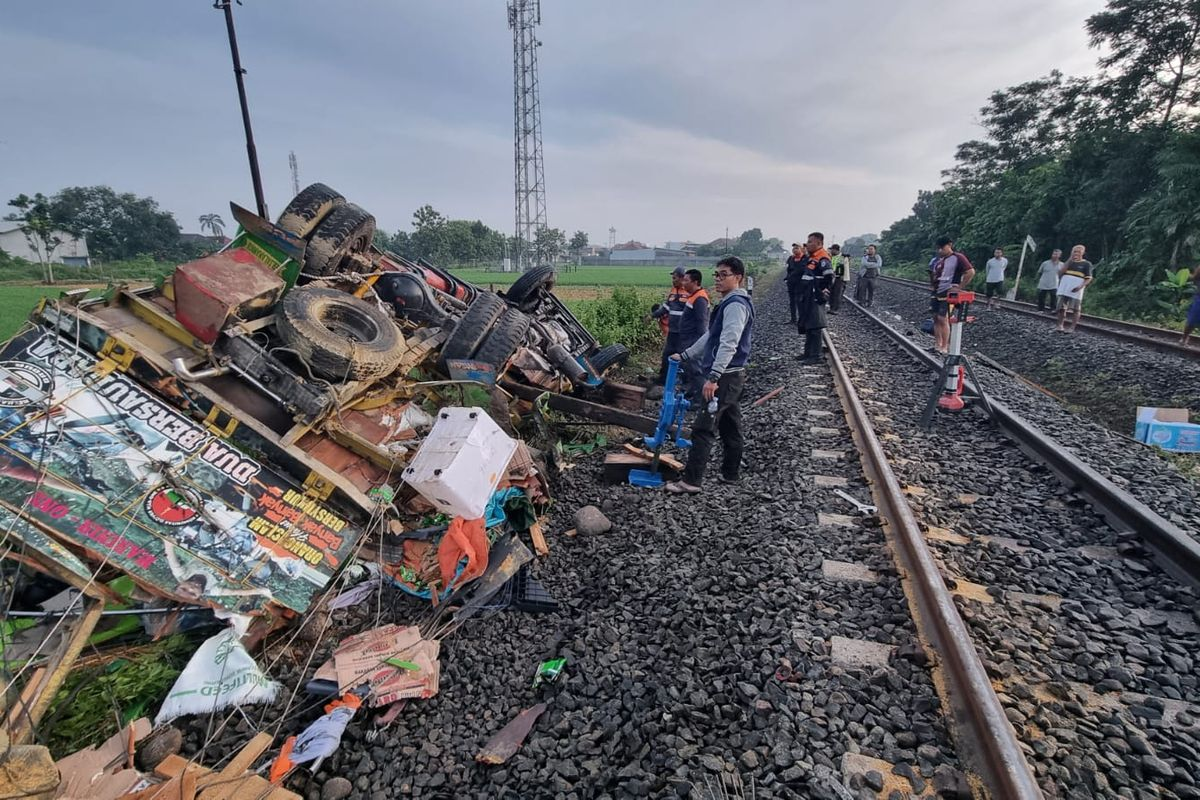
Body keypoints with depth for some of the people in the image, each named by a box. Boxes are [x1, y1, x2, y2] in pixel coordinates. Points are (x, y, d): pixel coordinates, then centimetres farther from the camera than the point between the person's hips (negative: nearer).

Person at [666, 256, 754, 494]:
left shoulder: (736, 304, -15)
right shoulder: (730, 303, 18)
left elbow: (728, 344, -25)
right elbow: (711, 337, 25)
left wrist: (713, 377, -31)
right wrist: (685, 355, 26)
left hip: (725, 377, -10)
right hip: (730, 376, 10)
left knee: (703, 428, -10)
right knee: (730, 426, 16)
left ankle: (691, 480, -8)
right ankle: (731, 473, 26)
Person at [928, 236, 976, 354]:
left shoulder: (957, 258, -11)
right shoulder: (938, 258, 10)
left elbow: (971, 272, -19)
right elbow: (932, 271, 28)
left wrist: (960, 287, -17)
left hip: (947, 294, -8)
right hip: (936, 293, 8)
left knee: (943, 319, -10)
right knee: (936, 318, 9)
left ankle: (944, 348, -5)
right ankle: (937, 345, 16)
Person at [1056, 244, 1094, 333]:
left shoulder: (1086, 264, 3)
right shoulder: (1068, 262, 15)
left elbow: (1088, 278, -2)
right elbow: (1060, 272, -1)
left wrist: (1081, 286, -19)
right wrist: (1070, 260, -3)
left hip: (1076, 291, -3)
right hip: (1063, 289, 3)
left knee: (1076, 310, -1)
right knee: (1061, 308, 3)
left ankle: (1072, 328, 0)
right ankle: (1060, 326, 11)